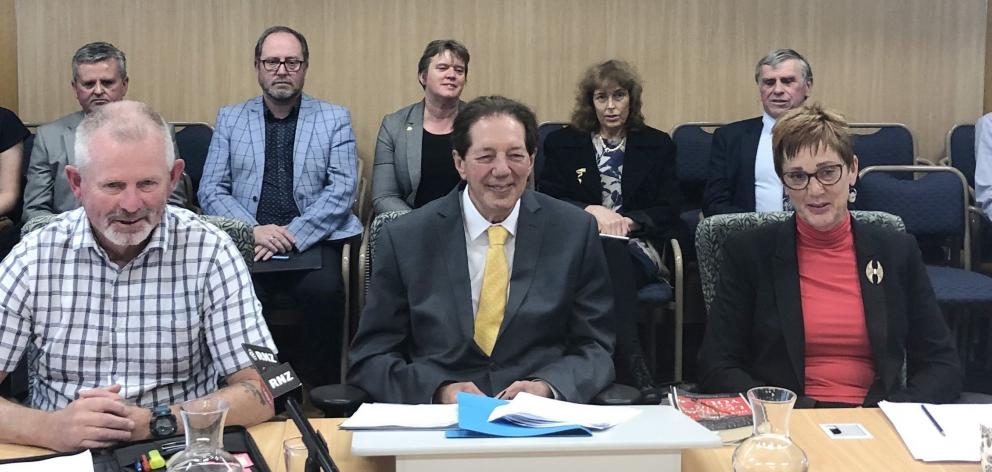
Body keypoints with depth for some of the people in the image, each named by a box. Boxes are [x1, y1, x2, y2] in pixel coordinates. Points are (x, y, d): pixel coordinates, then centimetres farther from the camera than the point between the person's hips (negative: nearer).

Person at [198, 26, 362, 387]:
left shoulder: (335, 119, 10)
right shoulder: (229, 119, 14)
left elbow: (342, 189, -1)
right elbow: (211, 191, 7)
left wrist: (292, 234, -14)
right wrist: (254, 230, -11)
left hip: (312, 239, -1)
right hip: (246, 241, 1)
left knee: (323, 290, -32)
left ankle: (322, 395, -15)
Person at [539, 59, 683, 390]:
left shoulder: (658, 145, 17)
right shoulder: (561, 144, 17)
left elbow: (668, 209, 10)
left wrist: (629, 221, -10)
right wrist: (591, 210, -10)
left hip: (638, 244, 1)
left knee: (613, 262, -38)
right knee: (610, 253, -38)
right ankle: (634, 372, -49)